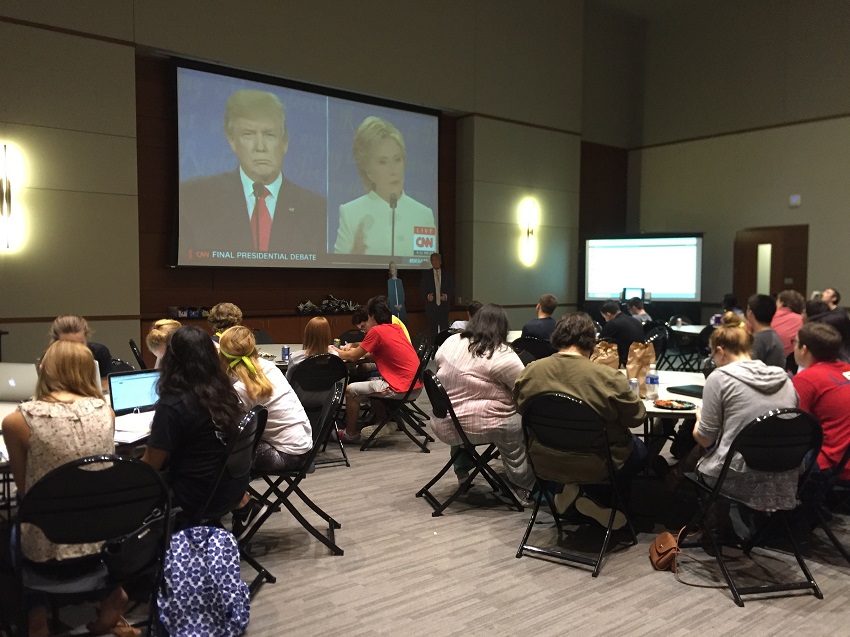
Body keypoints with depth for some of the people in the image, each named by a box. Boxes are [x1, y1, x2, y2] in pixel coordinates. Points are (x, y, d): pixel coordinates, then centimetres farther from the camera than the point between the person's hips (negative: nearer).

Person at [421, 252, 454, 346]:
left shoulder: (447, 275, 11)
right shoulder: (426, 274, 8)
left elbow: (452, 289, 9)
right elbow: (422, 288, 4)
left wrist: (446, 296, -10)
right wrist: (427, 295, -15)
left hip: (444, 306, 1)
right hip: (431, 306, -1)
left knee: (444, 328, -4)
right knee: (432, 330, -1)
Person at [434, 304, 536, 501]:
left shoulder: (450, 342, 3)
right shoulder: (502, 355, -15)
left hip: (445, 425, 7)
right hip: (480, 427, -7)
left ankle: (462, 471, 41)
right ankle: (522, 485, 15)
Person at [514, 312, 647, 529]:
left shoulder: (530, 372, -12)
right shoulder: (608, 377, -23)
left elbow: (521, 408, 5)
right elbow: (636, 417, -9)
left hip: (544, 465, 4)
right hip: (594, 468, -4)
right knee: (639, 449, 26)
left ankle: (569, 490, 11)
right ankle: (598, 502, 13)